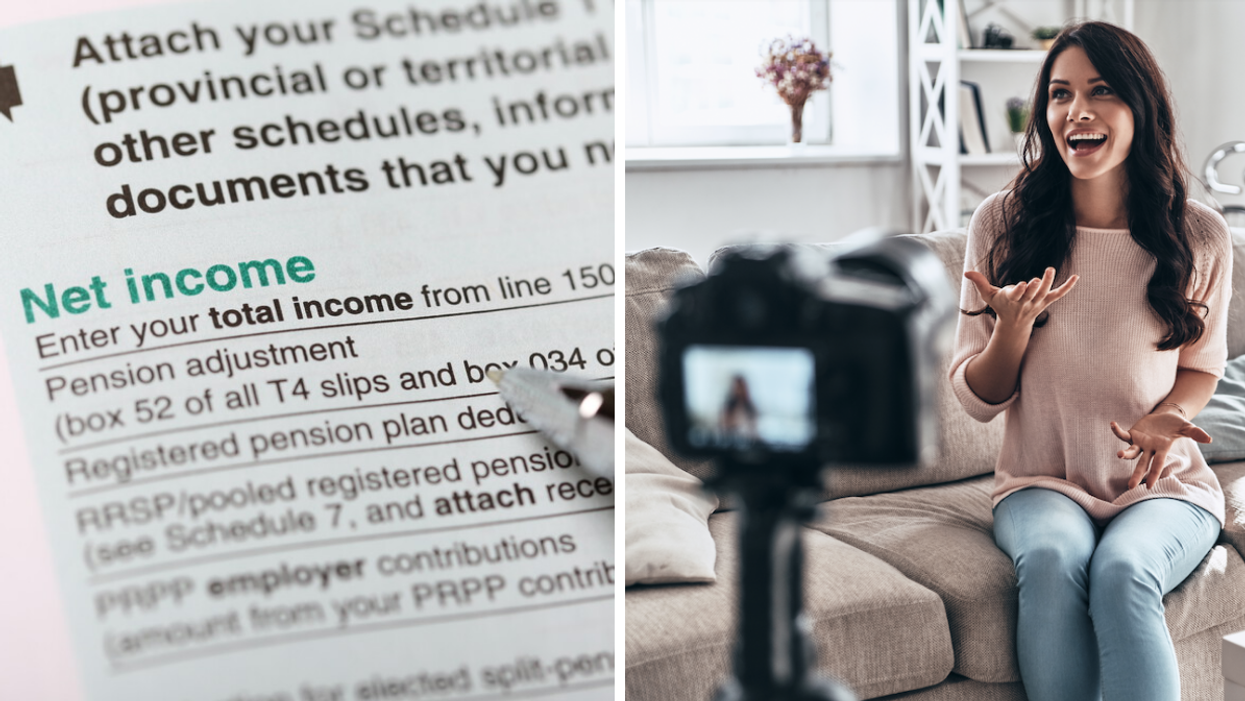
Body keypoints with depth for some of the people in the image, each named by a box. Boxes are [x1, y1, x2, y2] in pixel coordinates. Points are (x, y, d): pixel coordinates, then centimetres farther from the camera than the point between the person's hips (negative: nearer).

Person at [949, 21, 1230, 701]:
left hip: (1163, 485, 0)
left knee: (1121, 571, -32)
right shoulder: (1002, 223, -4)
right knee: (1053, 558, -32)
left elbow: (1203, 362, 15)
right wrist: (1015, 325, -21)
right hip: (1042, 484, 0)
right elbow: (977, 400, 0)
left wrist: (1166, 417, -9)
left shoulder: (1198, 235, -2)